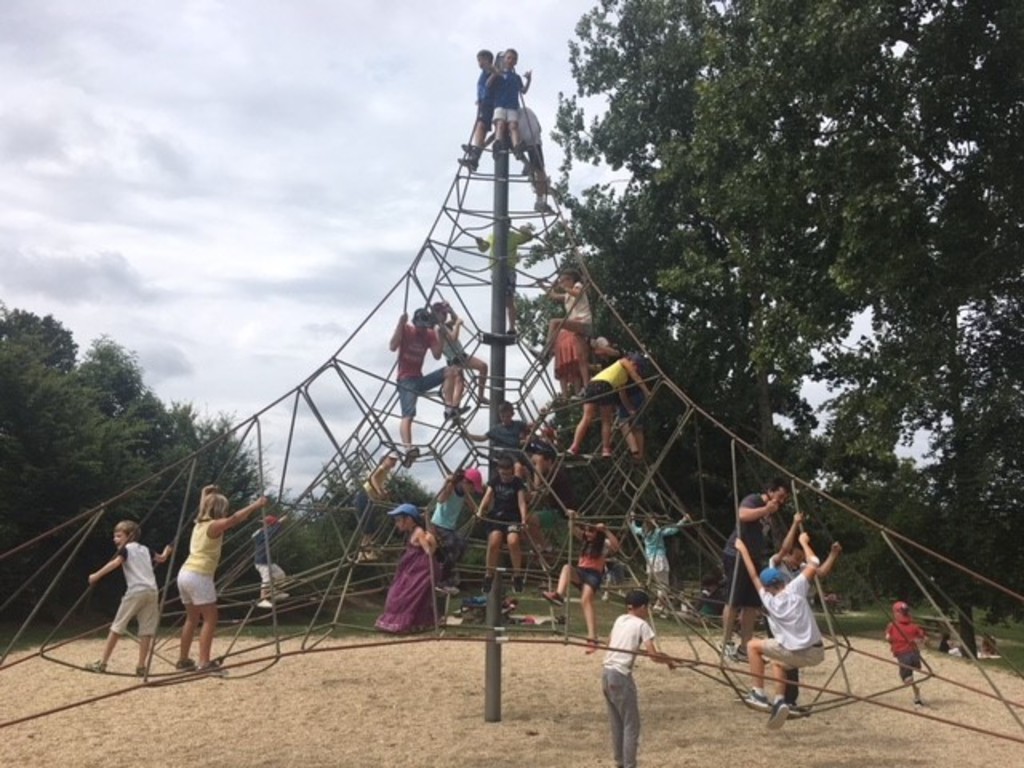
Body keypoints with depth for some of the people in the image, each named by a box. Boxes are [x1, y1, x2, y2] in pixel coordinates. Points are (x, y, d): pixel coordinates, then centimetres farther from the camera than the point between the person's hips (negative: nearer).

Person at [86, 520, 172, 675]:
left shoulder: (125, 549, 6)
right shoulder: (145, 549, 23)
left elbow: (115, 563, -14)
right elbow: (161, 559, 39)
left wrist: (96, 576, -17)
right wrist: (167, 551, 58)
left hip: (135, 592, -5)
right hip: (152, 592, 5)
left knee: (117, 627, 7)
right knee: (146, 630, 6)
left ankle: (102, 663, 12)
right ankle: (141, 666, 3)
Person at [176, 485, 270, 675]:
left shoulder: (200, 524, 16)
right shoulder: (213, 526, -9)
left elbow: (229, 523, 29)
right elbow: (233, 519, -27)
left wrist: (248, 513, 22)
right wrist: (256, 505, -26)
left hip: (185, 574, 9)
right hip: (199, 576, -9)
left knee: (193, 618, 18)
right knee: (210, 619, -4)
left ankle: (183, 660, 25)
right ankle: (205, 663, -8)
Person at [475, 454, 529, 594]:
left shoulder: (518, 484, 3)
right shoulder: (494, 481, 10)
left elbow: (521, 502, -9)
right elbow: (487, 497, -2)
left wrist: (523, 519, -26)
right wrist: (480, 511, -21)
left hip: (513, 519, -1)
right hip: (495, 517, 2)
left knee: (513, 541, -29)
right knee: (494, 542, -25)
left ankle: (517, 575, -12)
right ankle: (489, 576, -7)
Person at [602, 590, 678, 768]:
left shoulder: (619, 620, 15)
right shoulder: (641, 624, -4)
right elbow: (653, 655, -11)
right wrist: (669, 660, 6)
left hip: (606, 673, 7)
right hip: (621, 676, -7)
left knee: (616, 724, 18)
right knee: (631, 725, 2)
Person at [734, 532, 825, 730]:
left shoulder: (769, 601, -2)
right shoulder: (796, 589, 0)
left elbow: (753, 576, 8)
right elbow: (814, 565, 6)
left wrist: (743, 550, 16)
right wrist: (804, 542, 19)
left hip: (798, 655, -5)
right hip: (817, 652, 5)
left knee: (753, 645, 12)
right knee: (777, 661, 28)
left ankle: (758, 694, 8)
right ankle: (779, 701, 9)